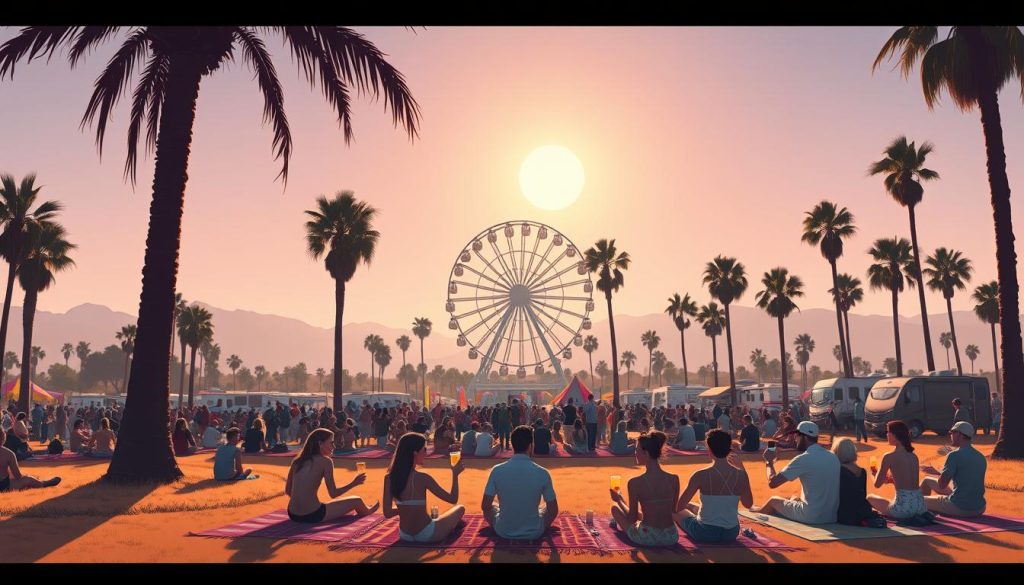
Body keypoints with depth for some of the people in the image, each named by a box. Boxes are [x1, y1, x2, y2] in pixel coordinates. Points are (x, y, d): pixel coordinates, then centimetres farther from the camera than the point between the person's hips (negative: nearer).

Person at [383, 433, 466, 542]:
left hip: (405, 536, 6)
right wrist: (455, 475, -1)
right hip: (426, 535, -6)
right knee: (460, 509, 21)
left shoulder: (389, 478, -9)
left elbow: (387, 513, -4)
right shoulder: (422, 478, -21)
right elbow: (453, 499, -13)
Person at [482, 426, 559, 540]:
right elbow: (553, 511, -6)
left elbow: (485, 506, -4)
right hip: (534, 533, 0)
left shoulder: (497, 470, -13)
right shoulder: (542, 473, -15)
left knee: (490, 509, 31)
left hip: (504, 532, 0)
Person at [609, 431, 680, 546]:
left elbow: (632, 518, -8)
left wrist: (619, 500, 10)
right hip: (671, 538, 4)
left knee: (615, 508, 22)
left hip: (646, 538, -4)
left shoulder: (635, 483, -17)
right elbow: (673, 511, 6)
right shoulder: (674, 479, -7)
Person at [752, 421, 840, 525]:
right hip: (832, 516, 6)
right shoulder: (833, 457, 4)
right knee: (794, 499, 29)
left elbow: (772, 483, -14)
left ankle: (759, 511, 48)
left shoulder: (803, 459, -17)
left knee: (773, 500, 17)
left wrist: (769, 462, 2)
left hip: (811, 516, -6)